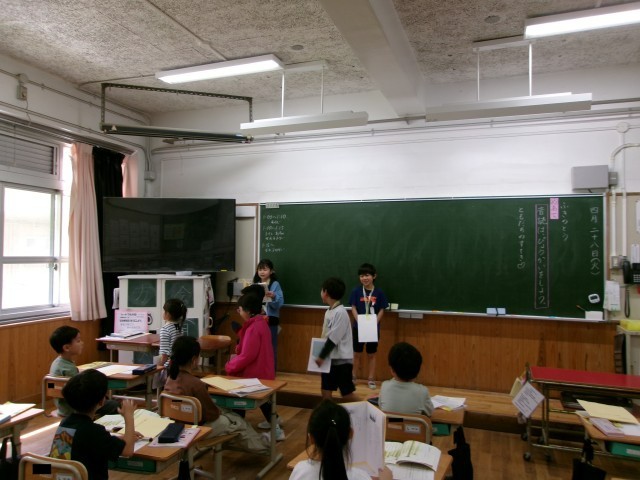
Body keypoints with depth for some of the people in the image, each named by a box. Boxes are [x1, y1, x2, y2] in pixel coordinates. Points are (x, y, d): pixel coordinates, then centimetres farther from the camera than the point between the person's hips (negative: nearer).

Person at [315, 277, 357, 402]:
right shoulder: (329, 311, 8)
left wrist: (321, 356, -16)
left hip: (342, 360, -8)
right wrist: (322, 356, 9)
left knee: (347, 394, 1)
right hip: (330, 359, 8)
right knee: (326, 391, 11)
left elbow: (334, 338, -22)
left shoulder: (340, 312, -19)